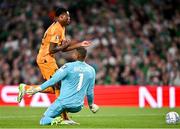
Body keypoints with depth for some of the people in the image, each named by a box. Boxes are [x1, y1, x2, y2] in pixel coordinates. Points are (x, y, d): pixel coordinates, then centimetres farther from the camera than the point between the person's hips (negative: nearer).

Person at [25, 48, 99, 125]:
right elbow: (90, 92, 11)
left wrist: (37, 89, -7)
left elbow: (53, 80, -11)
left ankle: (53, 120, -25)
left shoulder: (68, 66, -9)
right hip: (77, 107, 4)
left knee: (43, 121, 5)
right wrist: (91, 104, 28)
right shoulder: (91, 70, 5)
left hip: (63, 103, -4)